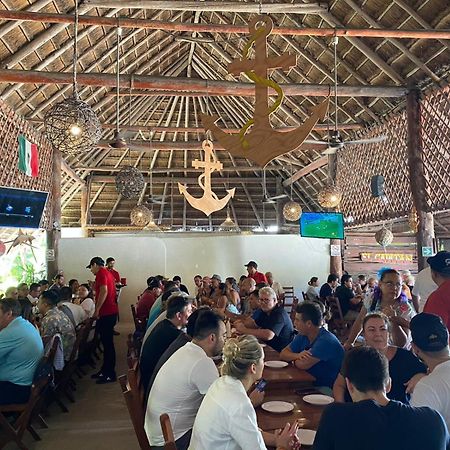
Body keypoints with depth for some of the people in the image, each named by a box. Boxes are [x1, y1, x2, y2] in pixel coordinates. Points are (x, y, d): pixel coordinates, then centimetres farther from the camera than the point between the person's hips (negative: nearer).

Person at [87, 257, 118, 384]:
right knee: (107, 341, 16)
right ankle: (105, 369, 25)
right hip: (111, 312, 10)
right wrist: (95, 286, 23)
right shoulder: (108, 273, 19)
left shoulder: (101, 273, -10)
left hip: (106, 313, -10)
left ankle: (110, 374, 0)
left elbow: (104, 292, -22)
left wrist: (97, 310, -21)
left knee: (107, 343, -5)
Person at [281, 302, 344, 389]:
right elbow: (283, 354, 5)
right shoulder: (303, 336, 5)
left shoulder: (326, 341, -21)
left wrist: (295, 358, -3)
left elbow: (302, 365, -25)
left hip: (326, 389, -8)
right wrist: (298, 355, -15)